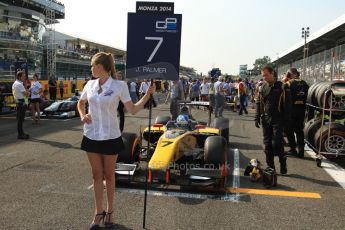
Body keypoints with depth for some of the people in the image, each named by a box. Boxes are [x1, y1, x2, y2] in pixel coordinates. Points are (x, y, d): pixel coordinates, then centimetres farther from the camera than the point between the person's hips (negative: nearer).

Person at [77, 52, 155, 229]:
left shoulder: (119, 85, -10)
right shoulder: (90, 84, 3)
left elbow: (132, 110, -8)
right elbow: (81, 103, 19)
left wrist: (148, 94, -16)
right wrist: (82, 115, 0)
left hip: (110, 137, -4)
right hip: (92, 136, 4)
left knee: (109, 175, 10)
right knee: (97, 175, 12)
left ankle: (109, 211, 27)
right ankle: (99, 212, 24)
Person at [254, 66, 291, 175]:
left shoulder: (281, 87, -5)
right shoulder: (262, 87, 9)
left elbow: (287, 104, -5)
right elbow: (258, 103, 14)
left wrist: (287, 119, -9)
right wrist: (257, 117, 8)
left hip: (277, 119, -5)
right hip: (265, 119, 5)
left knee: (277, 143, -9)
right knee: (267, 144, 7)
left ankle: (283, 164, 11)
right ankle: (270, 167, 16)